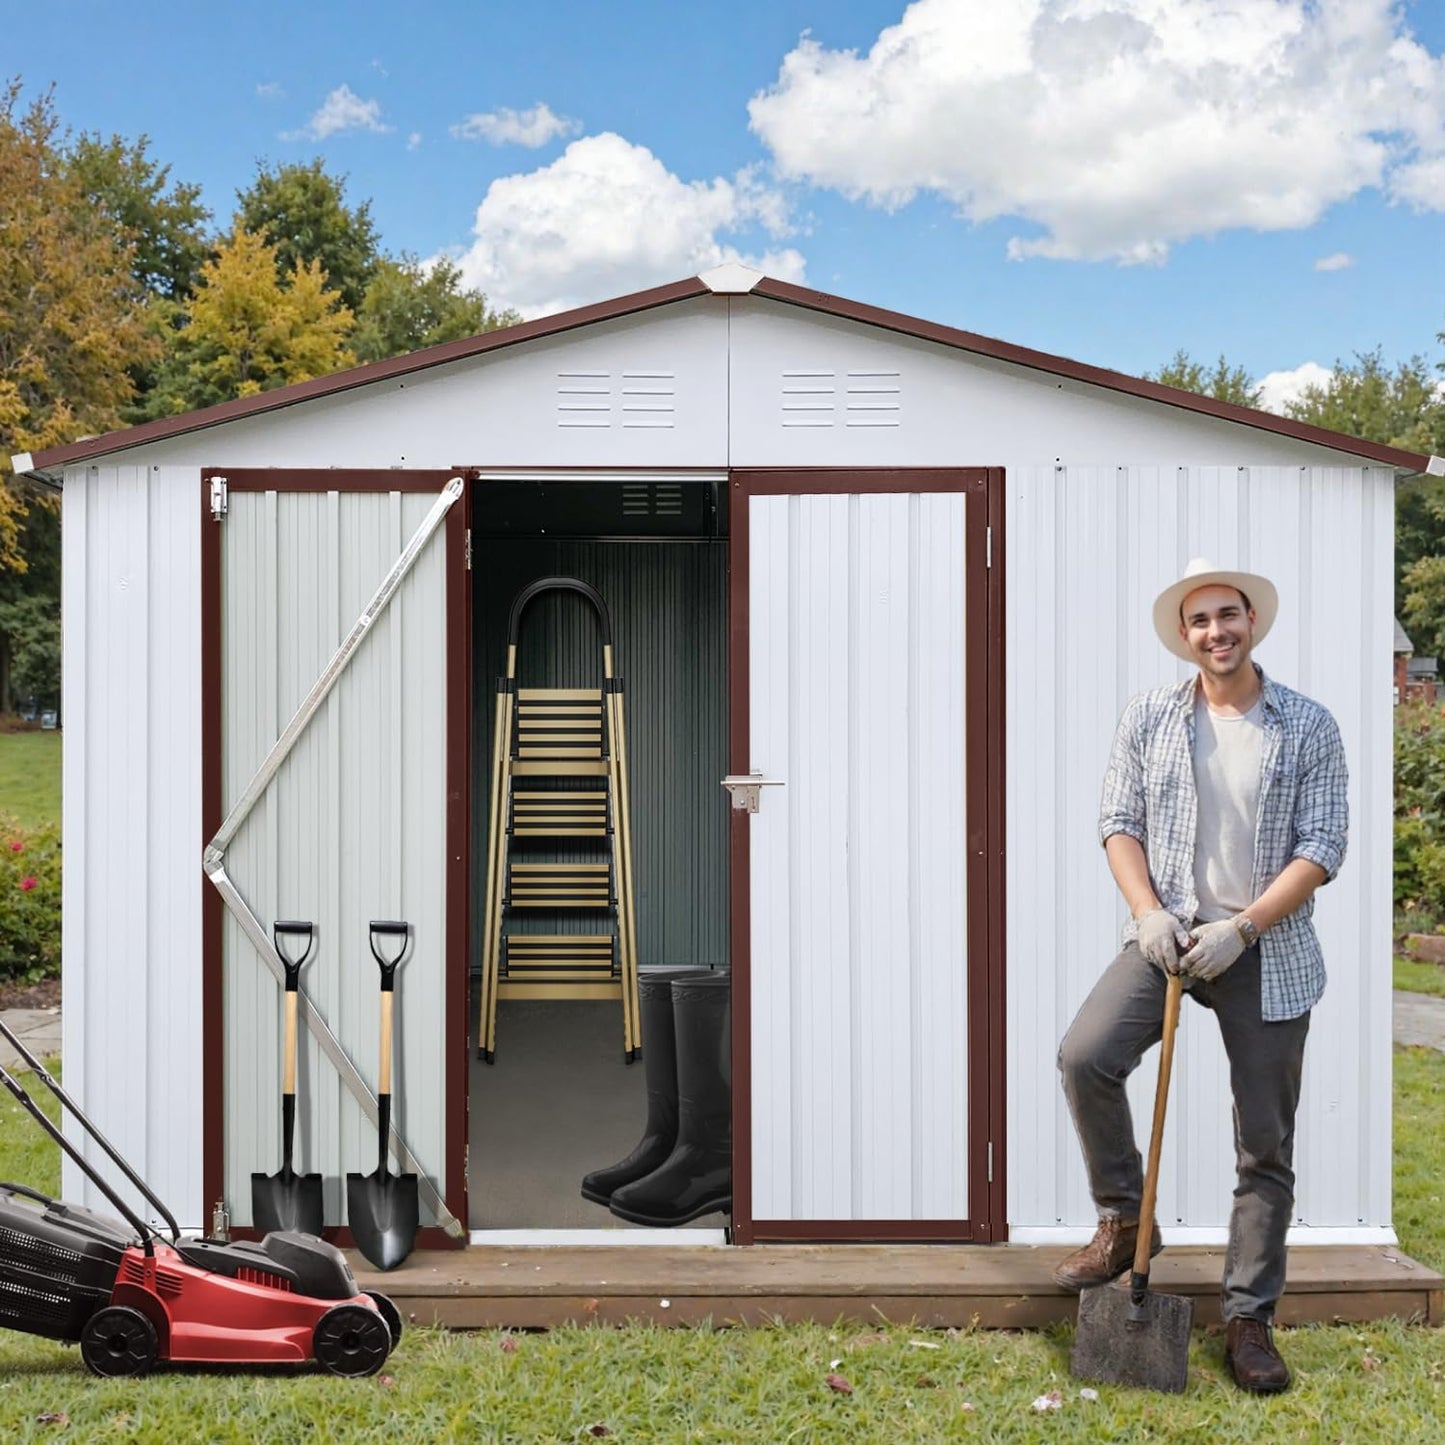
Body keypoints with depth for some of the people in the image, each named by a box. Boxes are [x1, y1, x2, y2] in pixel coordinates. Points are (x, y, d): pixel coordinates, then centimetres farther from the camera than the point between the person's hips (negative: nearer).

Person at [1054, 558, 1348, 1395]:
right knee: (1085, 1056, -22)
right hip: (1169, 936, 1)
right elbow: (1120, 821, 5)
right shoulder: (1150, 718, 3)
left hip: (1267, 952, -1)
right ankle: (1125, 1223, 2)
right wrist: (1149, 912, -10)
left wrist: (1240, 929, -15)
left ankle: (1250, 1319, 19)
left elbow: (1322, 848, -6)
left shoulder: (1308, 727, -3)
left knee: (1266, 1146, 5)